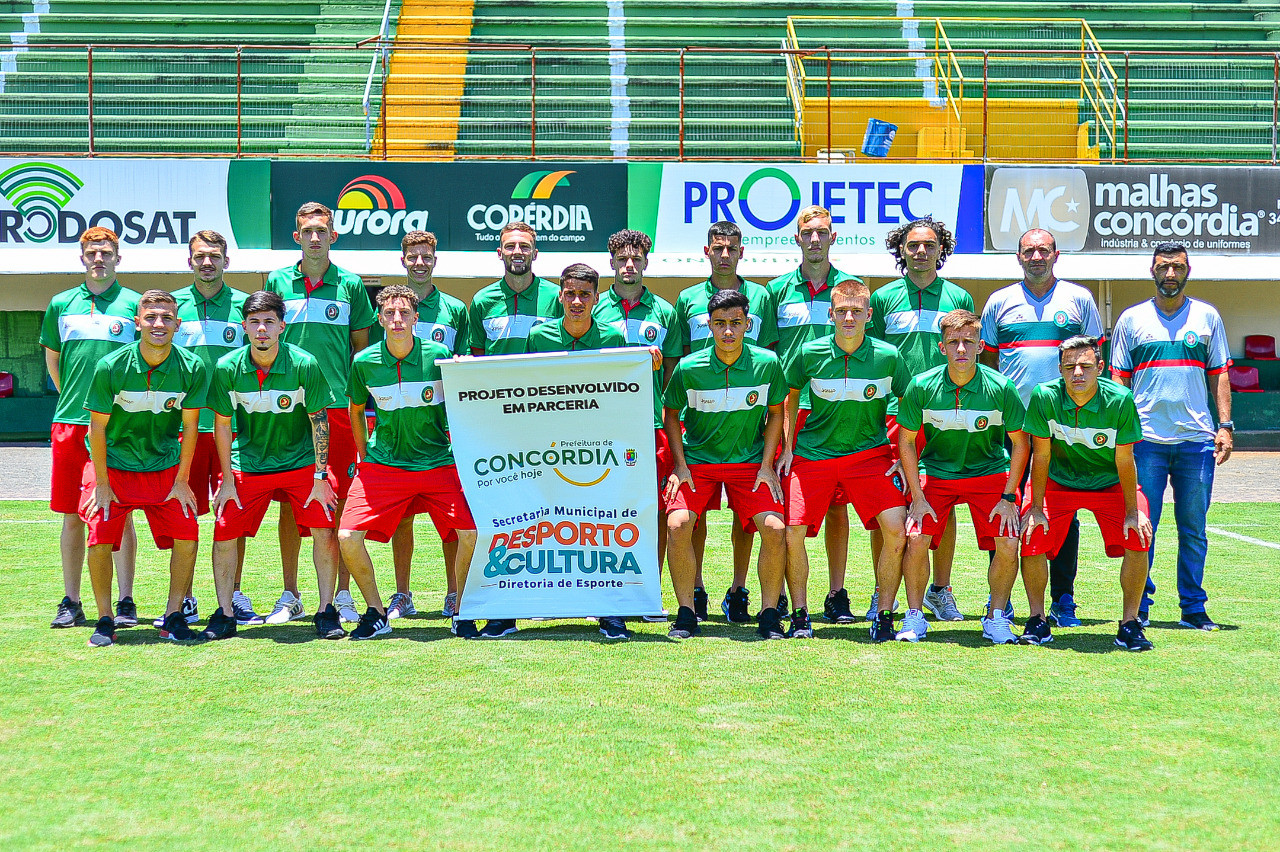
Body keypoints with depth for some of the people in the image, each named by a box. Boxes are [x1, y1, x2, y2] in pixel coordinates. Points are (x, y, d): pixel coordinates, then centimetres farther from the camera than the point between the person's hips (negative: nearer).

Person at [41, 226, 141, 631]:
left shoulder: (134, 304, 3)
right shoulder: (61, 304, 11)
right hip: (68, 422, 3)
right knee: (71, 515, 6)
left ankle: (125, 602, 6)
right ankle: (70, 602, 14)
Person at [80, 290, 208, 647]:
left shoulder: (192, 368, -12)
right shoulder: (111, 367, -16)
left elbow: (189, 426, -3)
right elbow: (98, 426, -8)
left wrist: (182, 481, -3)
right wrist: (102, 483, -8)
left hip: (166, 468, 1)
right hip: (114, 466, -1)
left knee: (186, 537, -9)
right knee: (100, 540, -11)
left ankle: (173, 617, 7)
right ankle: (105, 622, 5)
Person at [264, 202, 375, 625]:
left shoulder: (351, 285, 6)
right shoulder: (278, 283, 8)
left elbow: (362, 346, 10)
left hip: (339, 405, -1)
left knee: (341, 501, 0)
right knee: (290, 500, 4)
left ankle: (343, 595, 8)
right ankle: (290, 596, 12)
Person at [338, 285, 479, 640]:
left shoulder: (438, 354, -8)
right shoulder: (364, 362, -3)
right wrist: (364, 458, 13)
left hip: (438, 462, -1)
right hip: (382, 465, 1)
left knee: (471, 532, -18)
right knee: (347, 537, -13)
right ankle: (376, 613, 9)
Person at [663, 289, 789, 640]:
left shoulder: (767, 363, -9)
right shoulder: (689, 368, -11)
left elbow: (775, 413, 6)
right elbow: (670, 414, 5)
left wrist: (767, 465, -1)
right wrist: (680, 466, -3)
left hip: (750, 461, 1)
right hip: (697, 460, 0)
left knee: (775, 528, -18)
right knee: (677, 525, -21)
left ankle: (769, 614, 0)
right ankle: (686, 613, -5)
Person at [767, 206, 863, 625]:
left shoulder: (851, 286, 10)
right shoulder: (778, 289, 10)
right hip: (790, 406, 0)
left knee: (837, 507, 3)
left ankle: (836, 594, 11)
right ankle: (788, 599, 5)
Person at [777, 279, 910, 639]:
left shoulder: (887, 356, -6)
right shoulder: (809, 353, -5)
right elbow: (790, 397, 13)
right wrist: (786, 448, 7)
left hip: (870, 453, 0)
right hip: (812, 456, 0)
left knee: (896, 529, -16)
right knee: (791, 533, -11)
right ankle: (799, 615, 8)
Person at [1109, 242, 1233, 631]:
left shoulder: (1207, 317, 11)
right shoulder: (1131, 319, 8)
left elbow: (1219, 374, 12)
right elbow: (1119, 380, 8)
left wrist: (1225, 426, 1)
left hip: (1197, 439, 1)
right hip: (1146, 439, -1)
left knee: (1193, 530, 4)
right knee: (1141, 527, -1)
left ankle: (1193, 607, 12)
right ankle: (1140, 604, 9)